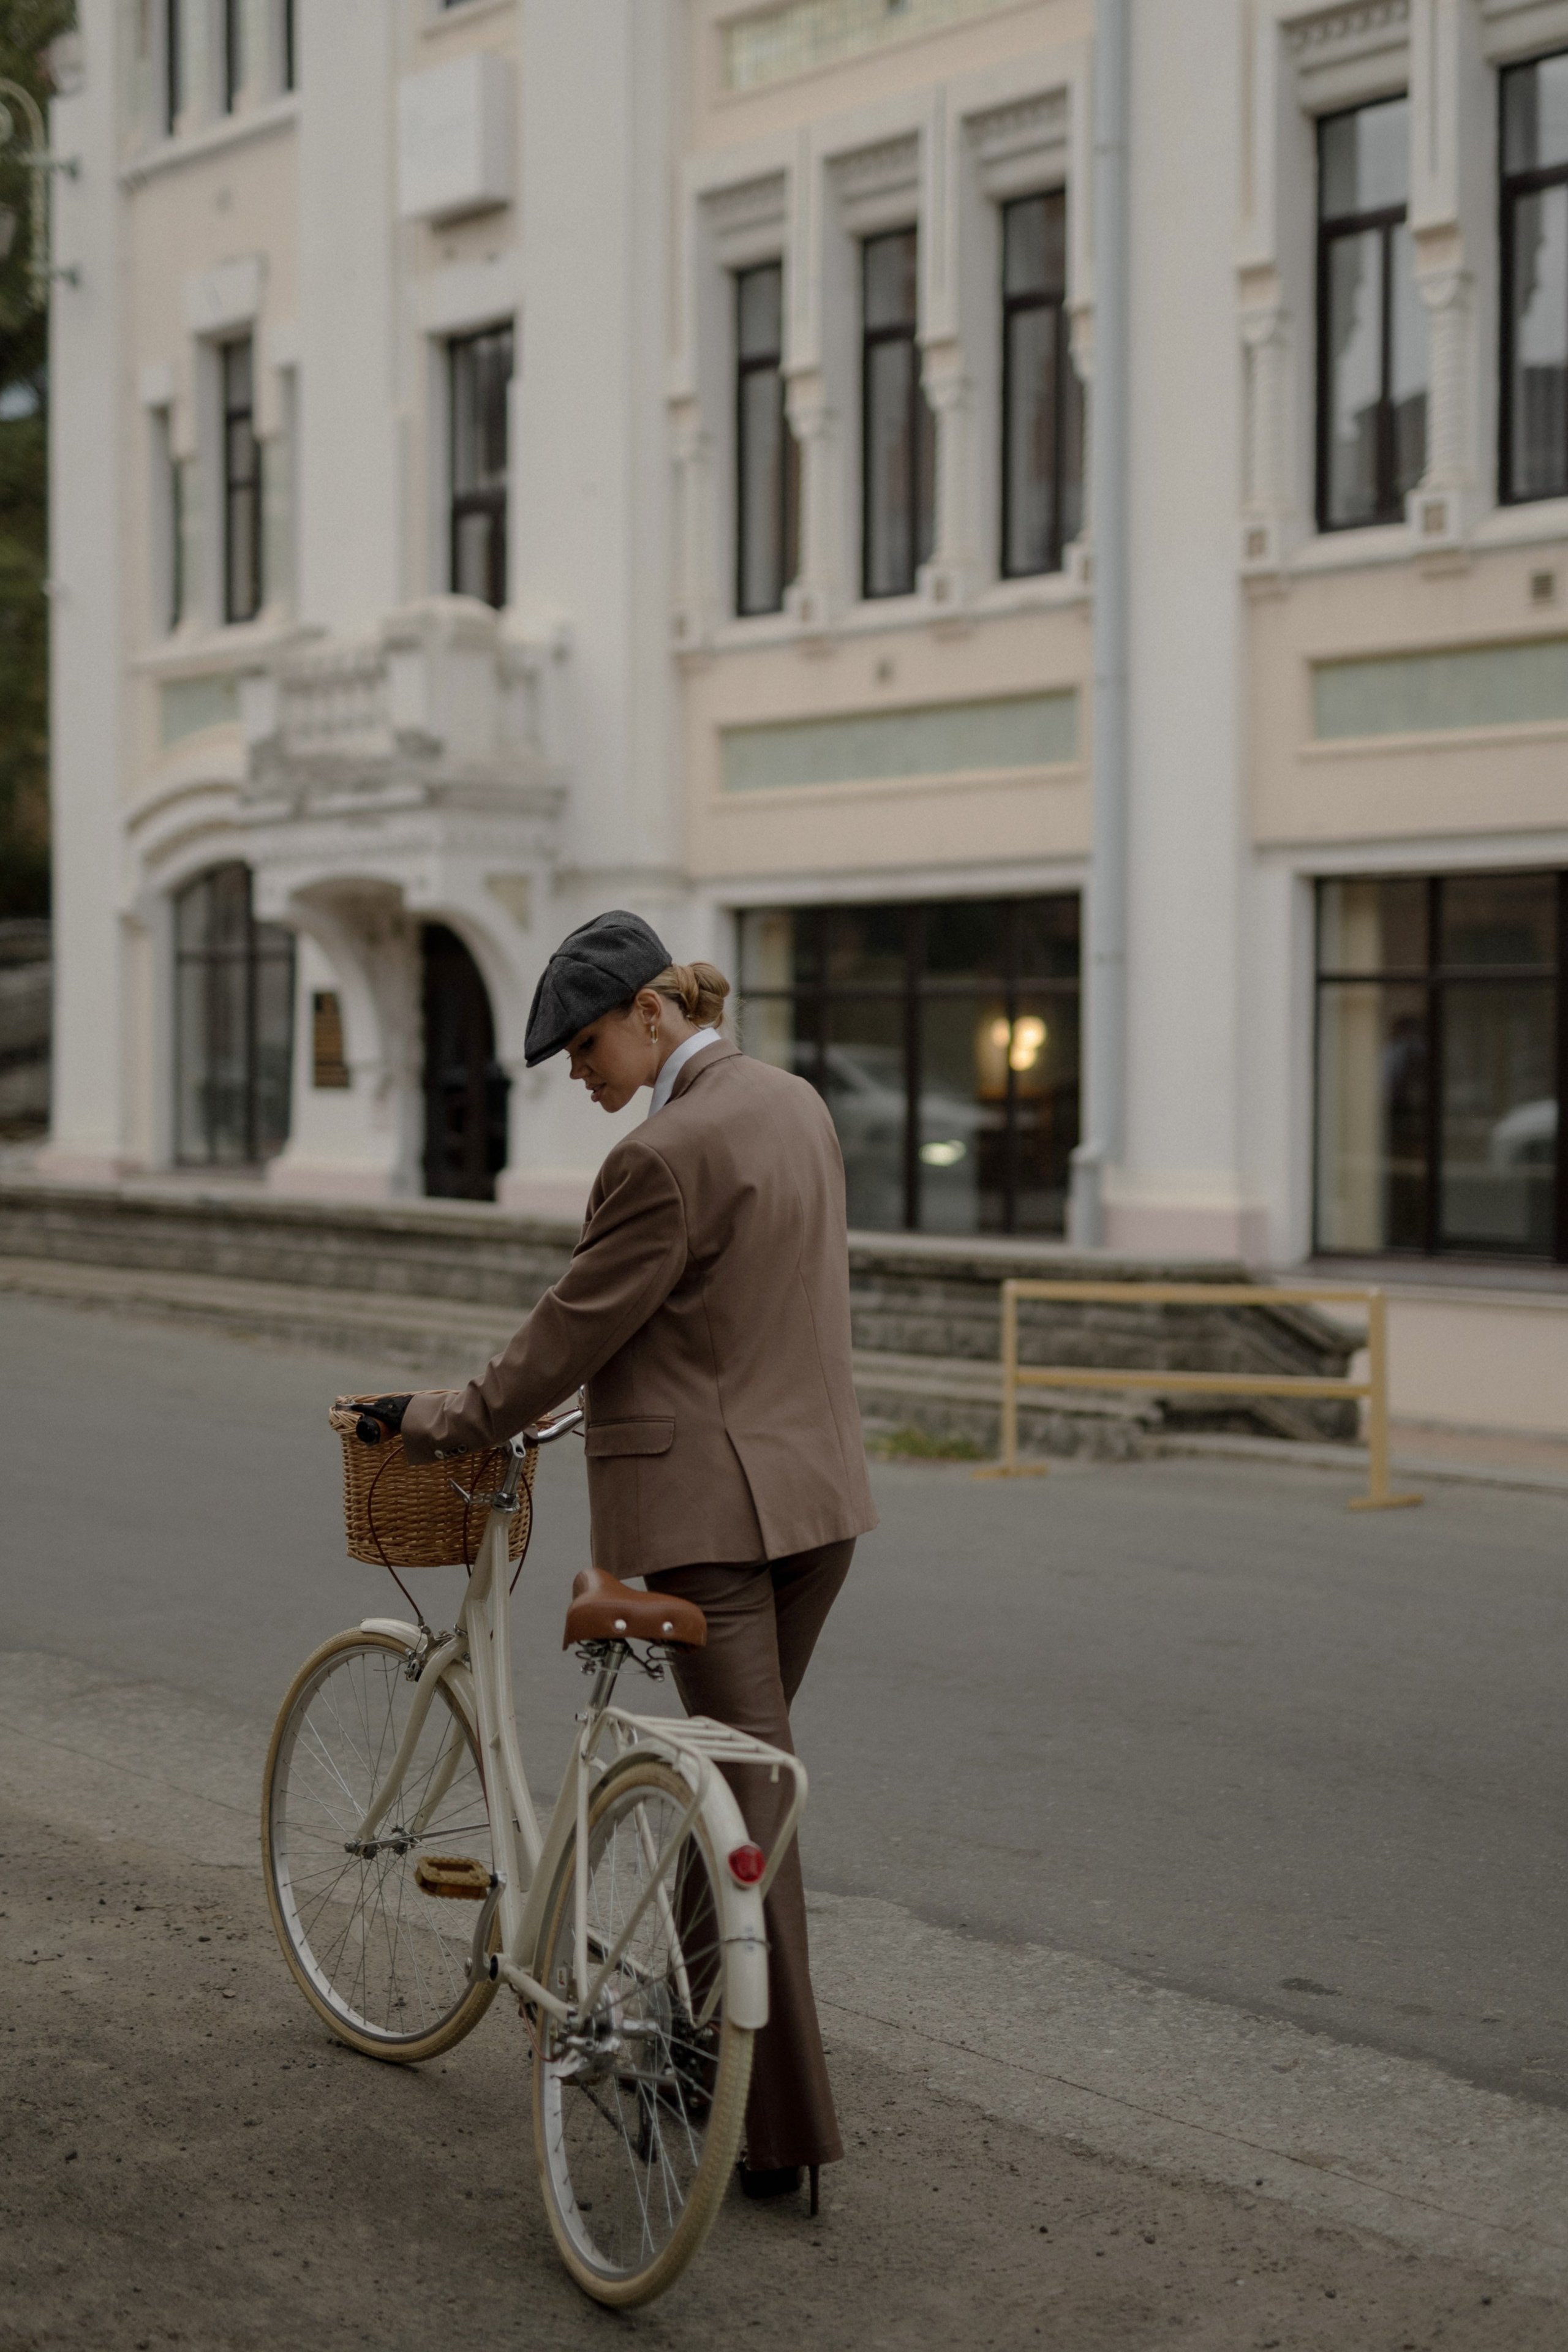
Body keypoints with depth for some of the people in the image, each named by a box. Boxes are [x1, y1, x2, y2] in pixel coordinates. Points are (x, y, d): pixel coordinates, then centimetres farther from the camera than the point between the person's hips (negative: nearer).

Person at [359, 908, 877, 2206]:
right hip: (820, 1483, 9)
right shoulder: (796, 1103, 9)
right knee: (743, 1768, 19)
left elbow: (574, 1331, -12)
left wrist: (445, 1418, 4)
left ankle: (790, 2131, 4)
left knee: (746, 1794, -3)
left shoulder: (668, 1153, -19)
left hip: (708, 1501, -9)